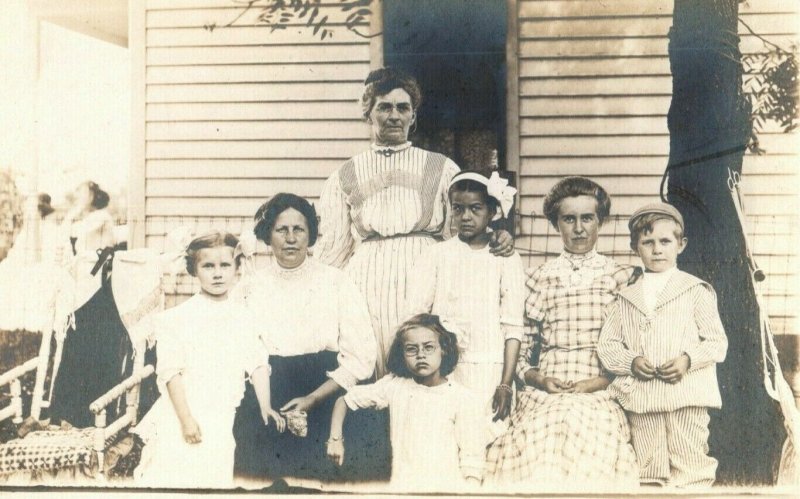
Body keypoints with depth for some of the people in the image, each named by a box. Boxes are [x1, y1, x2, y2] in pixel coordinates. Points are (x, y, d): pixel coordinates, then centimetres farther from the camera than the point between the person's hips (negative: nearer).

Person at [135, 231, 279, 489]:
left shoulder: (242, 317, 6)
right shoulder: (179, 317, -7)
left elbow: (258, 363, 6)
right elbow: (171, 371, -9)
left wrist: (265, 406, -3)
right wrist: (186, 419, -14)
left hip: (223, 421, 4)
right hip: (182, 419, -3)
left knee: (217, 481, 7)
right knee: (175, 481, -3)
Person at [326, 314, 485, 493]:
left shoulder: (463, 400, -1)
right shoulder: (394, 386, 6)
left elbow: (472, 459, -2)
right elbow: (344, 400, 17)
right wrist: (335, 439, 8)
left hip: (448, 490, -2)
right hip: (401, 489, 2)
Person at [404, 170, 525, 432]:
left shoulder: (506, 259, 5)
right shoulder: (434, 255, 8)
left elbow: (513, 327, 1)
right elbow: (413, 316, 4)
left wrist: (506, 384, -5)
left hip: (489, 372, -1)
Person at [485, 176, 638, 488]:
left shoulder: (620, 277, 10)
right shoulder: (540, 278, 14)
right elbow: (522, 346, 14)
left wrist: (600, 381, -7)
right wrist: (537, 378, -4)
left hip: (599, 398, -1)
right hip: (544, 398, 1)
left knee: (591, 466, -26)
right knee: (538, 470, -22)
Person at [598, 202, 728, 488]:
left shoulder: (696, 291, 5)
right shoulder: (625, 297, 12)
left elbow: (717, 341, 2)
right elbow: (607, 344, 9)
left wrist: (688, 359, -15)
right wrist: (631, 362, -10)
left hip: (686, 395, -2)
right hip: (641, 398, 3)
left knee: (689, 470, 0)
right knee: (647, 471, 9)